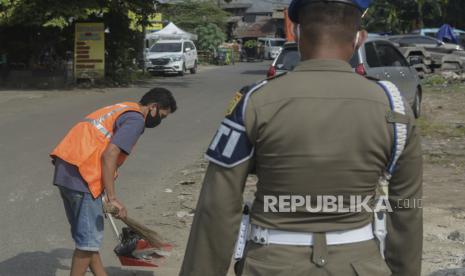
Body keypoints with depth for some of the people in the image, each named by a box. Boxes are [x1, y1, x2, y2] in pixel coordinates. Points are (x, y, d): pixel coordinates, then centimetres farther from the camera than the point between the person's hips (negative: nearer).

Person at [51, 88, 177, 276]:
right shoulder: (135, 119, -6)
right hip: (81, 176, -10)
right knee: (89, 239, -1)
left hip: (64, 170, 10)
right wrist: (112, 197, -17)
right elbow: (109, 155, -19)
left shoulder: (120, 109, 23)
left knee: (84, 234, 17)